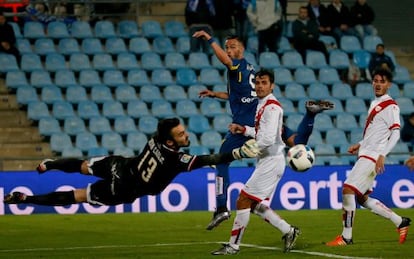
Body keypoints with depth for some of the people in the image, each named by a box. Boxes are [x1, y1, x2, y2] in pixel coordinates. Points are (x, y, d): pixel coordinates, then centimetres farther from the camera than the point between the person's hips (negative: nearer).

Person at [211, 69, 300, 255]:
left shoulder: (272, 107, -15)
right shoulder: (262, 105, 14)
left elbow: (268, 138, -23)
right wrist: (244, 130, 7)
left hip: (271, 161, -10)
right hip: (266, 161, 10)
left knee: (244, 200, -9)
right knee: (256, 206, 13)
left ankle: (233, 245, -4)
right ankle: (288, 231, 19)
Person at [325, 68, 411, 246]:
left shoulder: (390, 106, -10)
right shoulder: (374, 104, 18)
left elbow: (395, 133, -17)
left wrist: (382, 154, -26)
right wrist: (359, 145, 19)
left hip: (372, 157, -10)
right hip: (365, 155, 10)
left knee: (348, 189, -15)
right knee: (362, 198, 10)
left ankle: (346, 237, -11)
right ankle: (400, 222, 19)